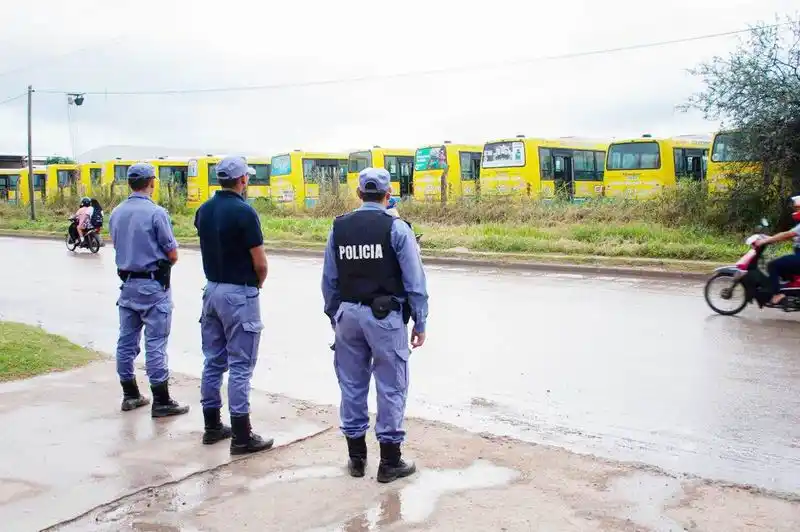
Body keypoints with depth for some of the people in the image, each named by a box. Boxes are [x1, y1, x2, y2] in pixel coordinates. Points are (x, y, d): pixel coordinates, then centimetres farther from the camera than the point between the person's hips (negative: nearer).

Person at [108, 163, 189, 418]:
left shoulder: (116, 213, 5)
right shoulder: (156, 213, -15)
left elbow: (117, 246, 15)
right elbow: (173, 255, -11)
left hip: (127, 282, 7)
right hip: (153, 285, -7)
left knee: (126, 340, 12)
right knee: (155, 343, -3)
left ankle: (130, 395, 23)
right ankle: (161, 402, 2)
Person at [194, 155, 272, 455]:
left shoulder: (204, 211, 6)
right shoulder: (243, 211, -16)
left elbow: (209, 250, 12)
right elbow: (260, 263, -15)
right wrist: (258, 283, 3)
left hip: (212, 289, 7)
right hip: (239, 294, -7)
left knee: (213, 361, 14)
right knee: (240, 365, -3)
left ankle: (212, 426, 23)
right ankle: (241, 437, 2)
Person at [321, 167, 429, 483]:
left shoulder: (339, 228, 4)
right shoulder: (396, 228, -8)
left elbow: (329, 280, 7)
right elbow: (414, 281, -9)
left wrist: (334, 316, 16)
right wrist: (420, 322, -1)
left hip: (348, 314, 4)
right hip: (385, 316, -4)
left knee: (352, 385, 14)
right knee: (390, 387, 5)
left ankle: (356, 457, 24)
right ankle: (390, 462, 13)